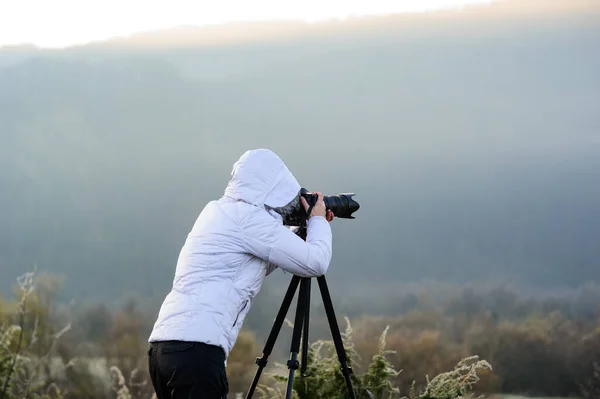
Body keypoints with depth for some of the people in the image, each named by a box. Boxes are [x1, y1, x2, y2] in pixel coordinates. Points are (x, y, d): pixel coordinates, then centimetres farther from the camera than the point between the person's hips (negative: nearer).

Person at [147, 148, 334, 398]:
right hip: (196, 349, -9)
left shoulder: (219, 211, 21)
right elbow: (315, 263, -2)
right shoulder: (248, 217, -4)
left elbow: (264, 264, 36)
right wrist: (317, 220, 16)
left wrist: (305, 228, 34)